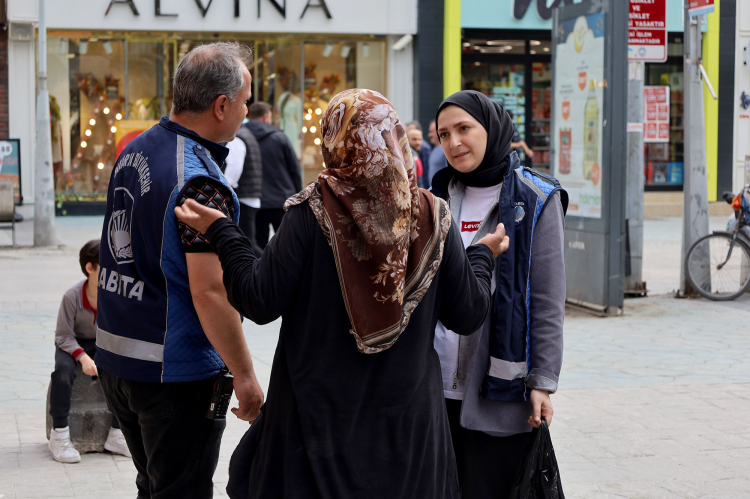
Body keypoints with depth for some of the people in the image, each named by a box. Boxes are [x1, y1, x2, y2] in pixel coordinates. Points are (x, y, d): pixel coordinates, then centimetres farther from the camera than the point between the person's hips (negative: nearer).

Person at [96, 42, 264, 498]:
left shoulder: (134, 151, 6)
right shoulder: (200, 184, -22)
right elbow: (209, 293, -23)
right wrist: (245, 375, -15)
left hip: (116, 357, 8)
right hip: (174, 373, -8)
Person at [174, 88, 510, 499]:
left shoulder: (311, 212, -12)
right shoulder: (433, 217, -3)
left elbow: (261, 302, -11)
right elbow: (467, 316, 1)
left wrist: (220, 232, 1)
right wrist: (482, 254, 19)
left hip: (320, 415, -2)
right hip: (406, 416, 3)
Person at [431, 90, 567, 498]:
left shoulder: (535, 200, -4)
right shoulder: (439, 196, 10)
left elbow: (548, 301, -6)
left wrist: (542, 381, -10)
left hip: (498, 389, -4)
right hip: (439, 384, 4)